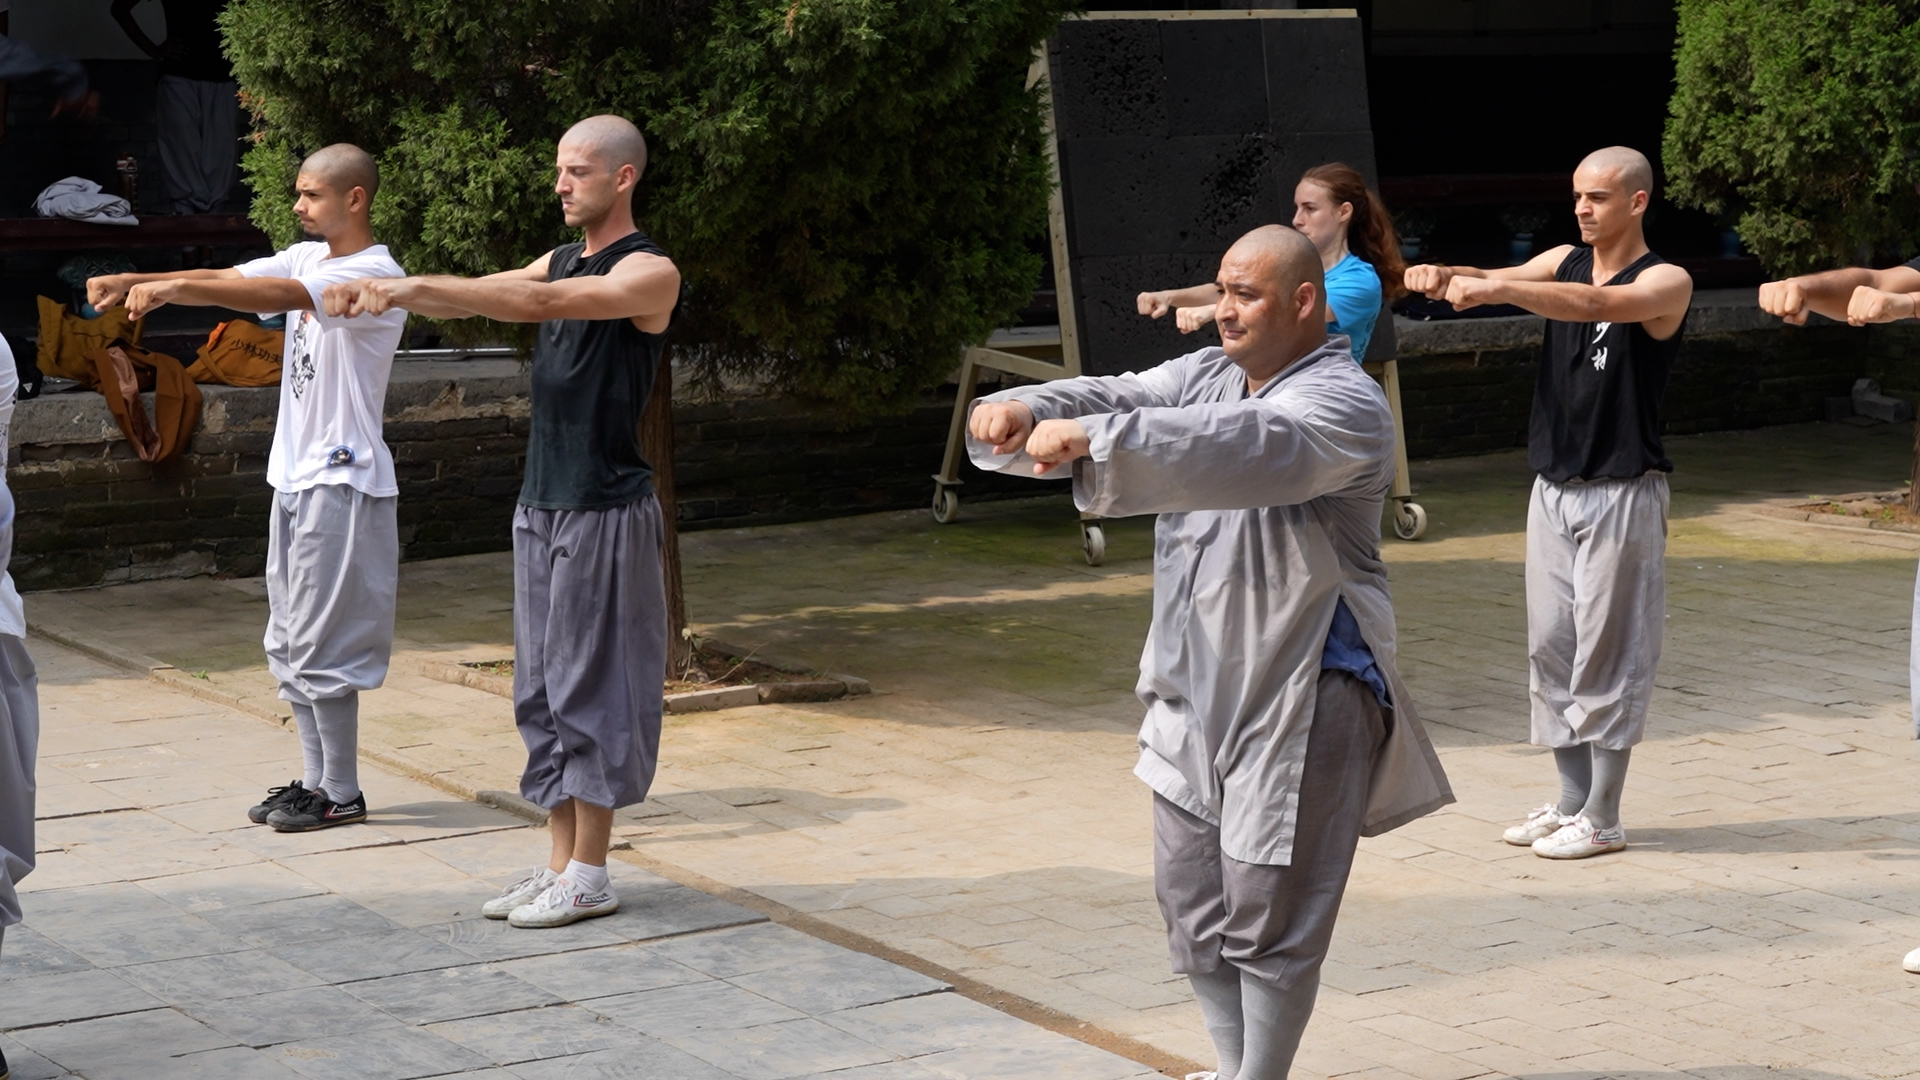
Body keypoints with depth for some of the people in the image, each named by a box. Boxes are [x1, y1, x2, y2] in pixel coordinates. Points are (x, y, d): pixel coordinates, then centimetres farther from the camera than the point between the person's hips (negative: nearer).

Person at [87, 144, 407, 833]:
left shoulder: (375, 275, -16)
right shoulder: (309, 257, 12)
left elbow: (279, 294, -30)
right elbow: (226, 278, 4)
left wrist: (173, 288, -37)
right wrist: (133, 281, -9)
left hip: (341, 481, -9)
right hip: (294, 475, 9)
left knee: (321, 644, -4)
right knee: (289, 644, 12)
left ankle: (342, 794, 5)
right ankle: (315, 779, 20)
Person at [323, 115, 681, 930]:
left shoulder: (650, 273, -10)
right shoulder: (560, 261, 16)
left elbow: (540, 303, -23)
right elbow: (467, 302, 9)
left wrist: (413, 286, -26)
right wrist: (388, 292, -10)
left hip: (605, 511, -8)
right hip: (540, 504, 8)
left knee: (590, 688, -4)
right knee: (542, 690, 9)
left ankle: (590, 876, 2)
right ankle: (562, 864, 15)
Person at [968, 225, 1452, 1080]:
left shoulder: (1343, 407, -15)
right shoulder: (1206, 374, 11)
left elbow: (1240, 448, -34)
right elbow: (1121, 399, -4)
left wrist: (1090, 438, -43)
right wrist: (1026, 410, -26)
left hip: (1299, 696, -8)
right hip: (1195, 689, 8)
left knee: (1270, 912, -1)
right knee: (1191, 901, 15)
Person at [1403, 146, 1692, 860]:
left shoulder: (1665, 283, -10)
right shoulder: (1564, 263, 9)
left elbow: (1597, 305, -29)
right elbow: (1493, 282, -4)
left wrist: (1497, 289, -41)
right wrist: (1444, 276, -27)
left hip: (1621, 493, -6)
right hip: (1553, 486, 6)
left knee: (1607, 655, -3)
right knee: (1549, 648, 9)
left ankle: (1603, 819, 4)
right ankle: (1572, 801, 19)